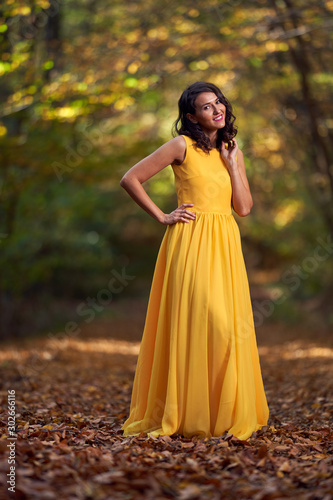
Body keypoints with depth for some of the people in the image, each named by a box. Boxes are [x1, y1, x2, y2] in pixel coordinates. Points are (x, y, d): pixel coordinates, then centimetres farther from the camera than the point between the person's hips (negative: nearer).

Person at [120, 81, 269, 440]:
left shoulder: (232, 151, 15)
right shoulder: (182, 146, -2)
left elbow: (244, 207, 5)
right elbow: (130, 179, -4)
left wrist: (232, 162, 0)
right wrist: (162, 217, -4)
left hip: (225, 246, 5)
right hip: (190, 241, -5)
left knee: (229, 325, 2)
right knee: (194, 322, -8)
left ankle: (226, 413, 12)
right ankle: (184, 415, 3)